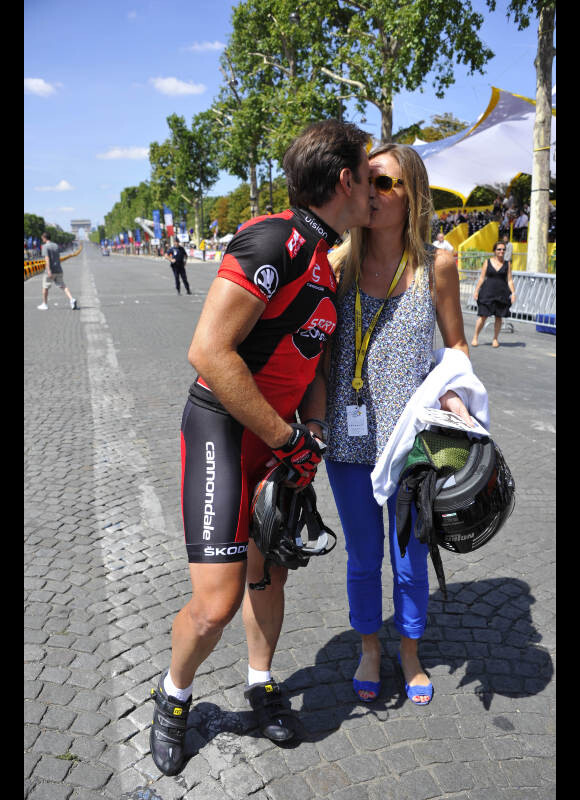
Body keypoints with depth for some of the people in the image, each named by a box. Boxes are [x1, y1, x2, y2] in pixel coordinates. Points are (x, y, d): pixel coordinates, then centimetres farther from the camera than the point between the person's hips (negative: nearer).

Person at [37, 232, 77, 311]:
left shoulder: (45, 246, -7)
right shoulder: (56, 245, 13)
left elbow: (47, 258, -18)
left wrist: (48, 270, -24)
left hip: (50, 271, -5)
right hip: (58, 270, 5)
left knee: (45, 287, 9)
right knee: (63, 286, 3)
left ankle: (44, 304, 17)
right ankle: (71, 299, -18)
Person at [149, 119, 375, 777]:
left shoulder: (323, 259, 11)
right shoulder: (273, 240, -21)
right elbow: (208, 352, -27)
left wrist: (308, 437, 9)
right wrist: (289, 439, -20)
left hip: (280, 434, 9)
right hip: (224, 430, -8)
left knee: (269, 573, 17)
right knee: (216, 603, -8)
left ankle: (261, 682, 41)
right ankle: (173, 696, 23)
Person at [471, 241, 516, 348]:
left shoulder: (507, 264, 7)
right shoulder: (488, 262, 4)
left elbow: (510, 280, 7)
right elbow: (481, 277, 4)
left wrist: (513, 293, -2)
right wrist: (476, 291, -2)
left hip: (502, 293, 2)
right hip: (487, 292, -2)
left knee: (499, 317, 5)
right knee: (483, 315, -5)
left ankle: (495, 339, 17)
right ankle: (475, 337, 6)